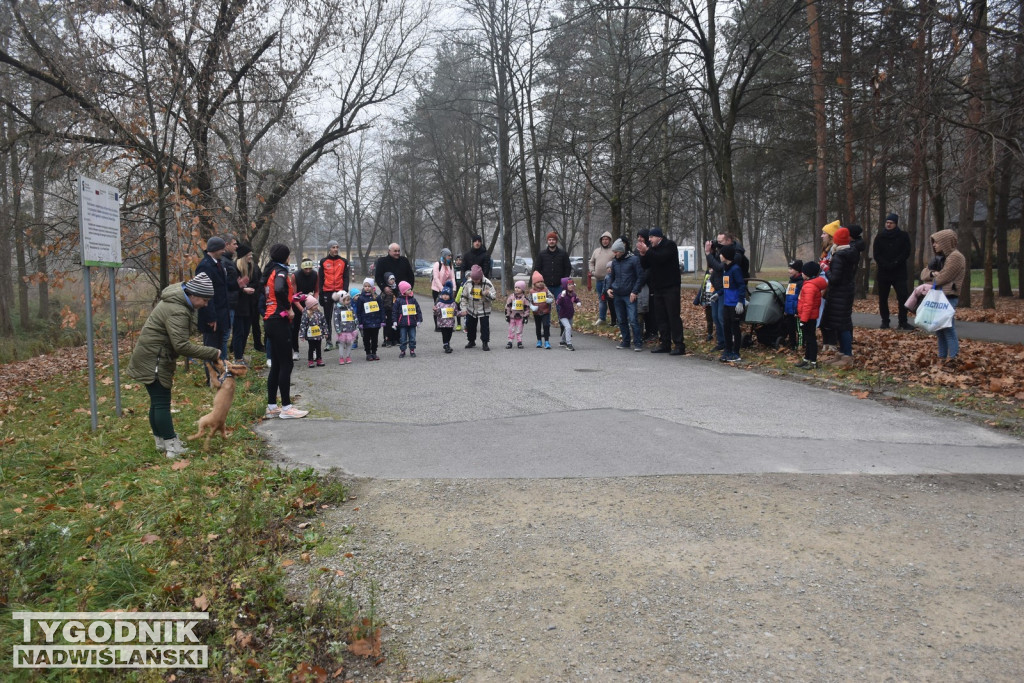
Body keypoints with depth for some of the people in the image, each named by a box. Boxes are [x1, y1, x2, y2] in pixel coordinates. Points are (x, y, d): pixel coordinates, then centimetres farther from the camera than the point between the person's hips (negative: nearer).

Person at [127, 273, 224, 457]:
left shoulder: (180, 299, 7)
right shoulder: (177, 311, -27)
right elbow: (182, 345, -31)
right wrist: (212, 353, -26)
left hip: (157, 358, 10)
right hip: (153, 360, -10)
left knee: (158, 402, 15)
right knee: (162, 403, -7)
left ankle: (161, 441, 24)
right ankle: (172, 447, -4)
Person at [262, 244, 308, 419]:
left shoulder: (271, 271, 16)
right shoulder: (281, 272, -11)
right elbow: (279, 290, -32)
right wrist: (288, 308, -19)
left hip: (270, 320, 9)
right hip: (279, 321, -9)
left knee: (276, 365, 12)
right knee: (286, 364, -5)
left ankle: (271, 407, 14)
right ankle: (286, 407, -3)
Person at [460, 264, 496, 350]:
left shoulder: (487, 283, -15)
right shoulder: (468, 283, -7)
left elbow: (493, 296, -12)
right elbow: (464, 296, 2)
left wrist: (488, 294, -34)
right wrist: (464, 308, -2)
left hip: (484, 310, -3)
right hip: (471, 310, 3)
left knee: (485, 326, -3)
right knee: (470, 326, 13)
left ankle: (485, 343, 8)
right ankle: (471, 341, 31)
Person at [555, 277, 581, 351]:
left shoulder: (573, 294, -3)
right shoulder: (562, 295, -23)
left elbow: (576, 299, 16)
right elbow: (557, 303, -37)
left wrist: (578, 303, -6)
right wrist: (562, 296, -50)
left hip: (570, 315, 7)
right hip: (563, 316, -7)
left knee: (567, 329, 21)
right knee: (568, 327, -23)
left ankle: (563, 341, 43)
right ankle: (569, 344, -20)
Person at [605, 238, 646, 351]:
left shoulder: (634, 259, -6)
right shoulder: (615, 261, 10)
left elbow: (641, 276, -6)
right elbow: (611, 276, 23)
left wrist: (635, 292, -11)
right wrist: (608, 288, 6)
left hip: (630, 295, -6)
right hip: (617, 295, 6)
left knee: (633, 320, -11)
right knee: (621, 320, 9)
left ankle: (638, 343, -6)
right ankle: (626, 341, 20)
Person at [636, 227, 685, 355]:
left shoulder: (669, 245, -5)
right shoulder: (653, 249, 15)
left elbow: (661, 258, -21)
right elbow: (645, 265, 8)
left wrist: (647, 251, -19)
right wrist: (643, 254, -9)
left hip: (670, 287, -7)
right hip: (657, 288, 7)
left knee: (673, 316, -9)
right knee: (661, 317, 8)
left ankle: (679, 345, -9)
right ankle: (665, 344, 13)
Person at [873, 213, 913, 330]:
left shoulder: (903, 236, 3)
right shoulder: (880, 237, 7)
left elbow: (906, 253, -3)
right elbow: (876, 254, 1)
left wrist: (895, 263, -15)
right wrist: (885, 264, -13)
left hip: (899, 272, -2)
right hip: (883, 272, 2)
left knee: (903, 296, -9)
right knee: (882, 298, 4)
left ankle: (903, 322, -6)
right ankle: (885, 321, 14)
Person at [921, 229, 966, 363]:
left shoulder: (955, 256, -8)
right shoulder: (940, 258, 21)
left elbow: (944, 277, -15)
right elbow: (924, 274, 14)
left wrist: (930, 280, 2)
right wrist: (932, 273, -8)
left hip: (948, 297, -9)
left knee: (948, 328, -12)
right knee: (939, 329, 11)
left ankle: (953, 356, -11)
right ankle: (942, 356, 17)